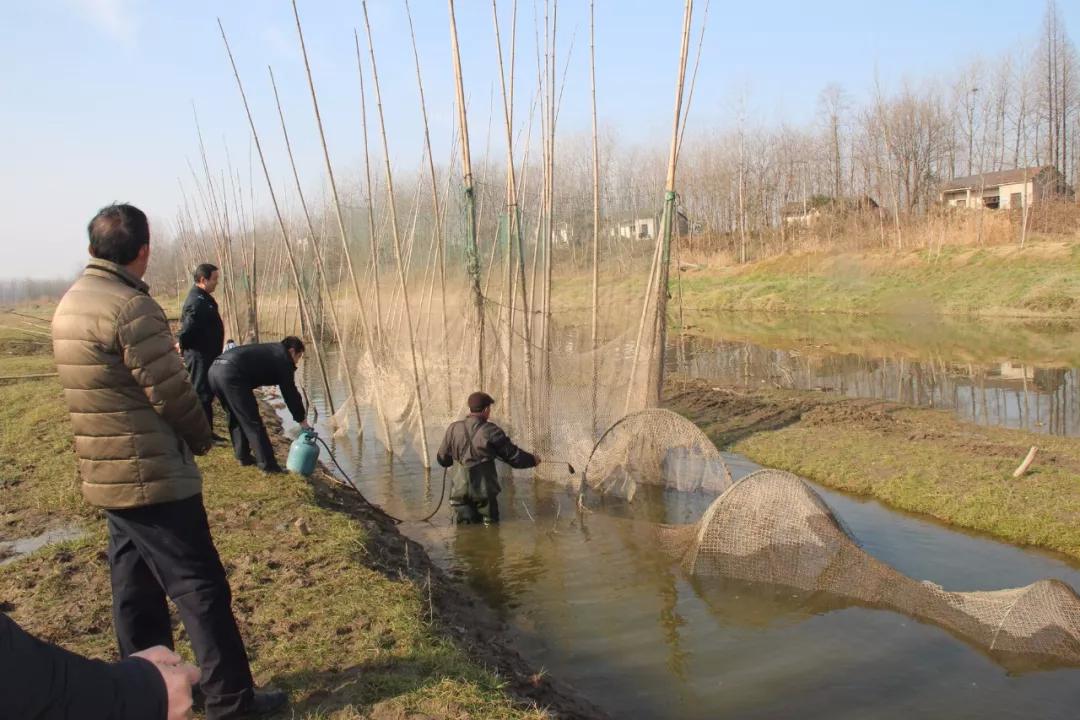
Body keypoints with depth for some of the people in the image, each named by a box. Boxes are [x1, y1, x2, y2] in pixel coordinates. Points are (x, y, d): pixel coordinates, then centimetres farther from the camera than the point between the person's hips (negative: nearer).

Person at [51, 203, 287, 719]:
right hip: (153, 478, -9)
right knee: (200, 587, -1)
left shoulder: (70, 304, 9)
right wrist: (202, 437, -1)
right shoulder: (131, 306, -20)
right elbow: (170, 391, -18)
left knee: (136, 588, 17)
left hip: (106, 477, 9)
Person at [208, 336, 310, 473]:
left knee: (236, 418, 23)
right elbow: (290, 392, 8)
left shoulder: (268, 350, 31)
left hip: (215, 369, 9)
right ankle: (268, 465, 2)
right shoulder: (283, 358, 7)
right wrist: (301, 419, 15)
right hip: (232, 374, -9)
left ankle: (243, 456, 28)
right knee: (253, 422, -2)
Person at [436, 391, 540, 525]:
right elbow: (513, 455, -3)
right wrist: (532, 460, 15)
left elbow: (443, 459, 9)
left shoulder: (453, 429, -1)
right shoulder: (491, 432, -10)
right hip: (485, 489, -3)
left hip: (461, 489, 3)